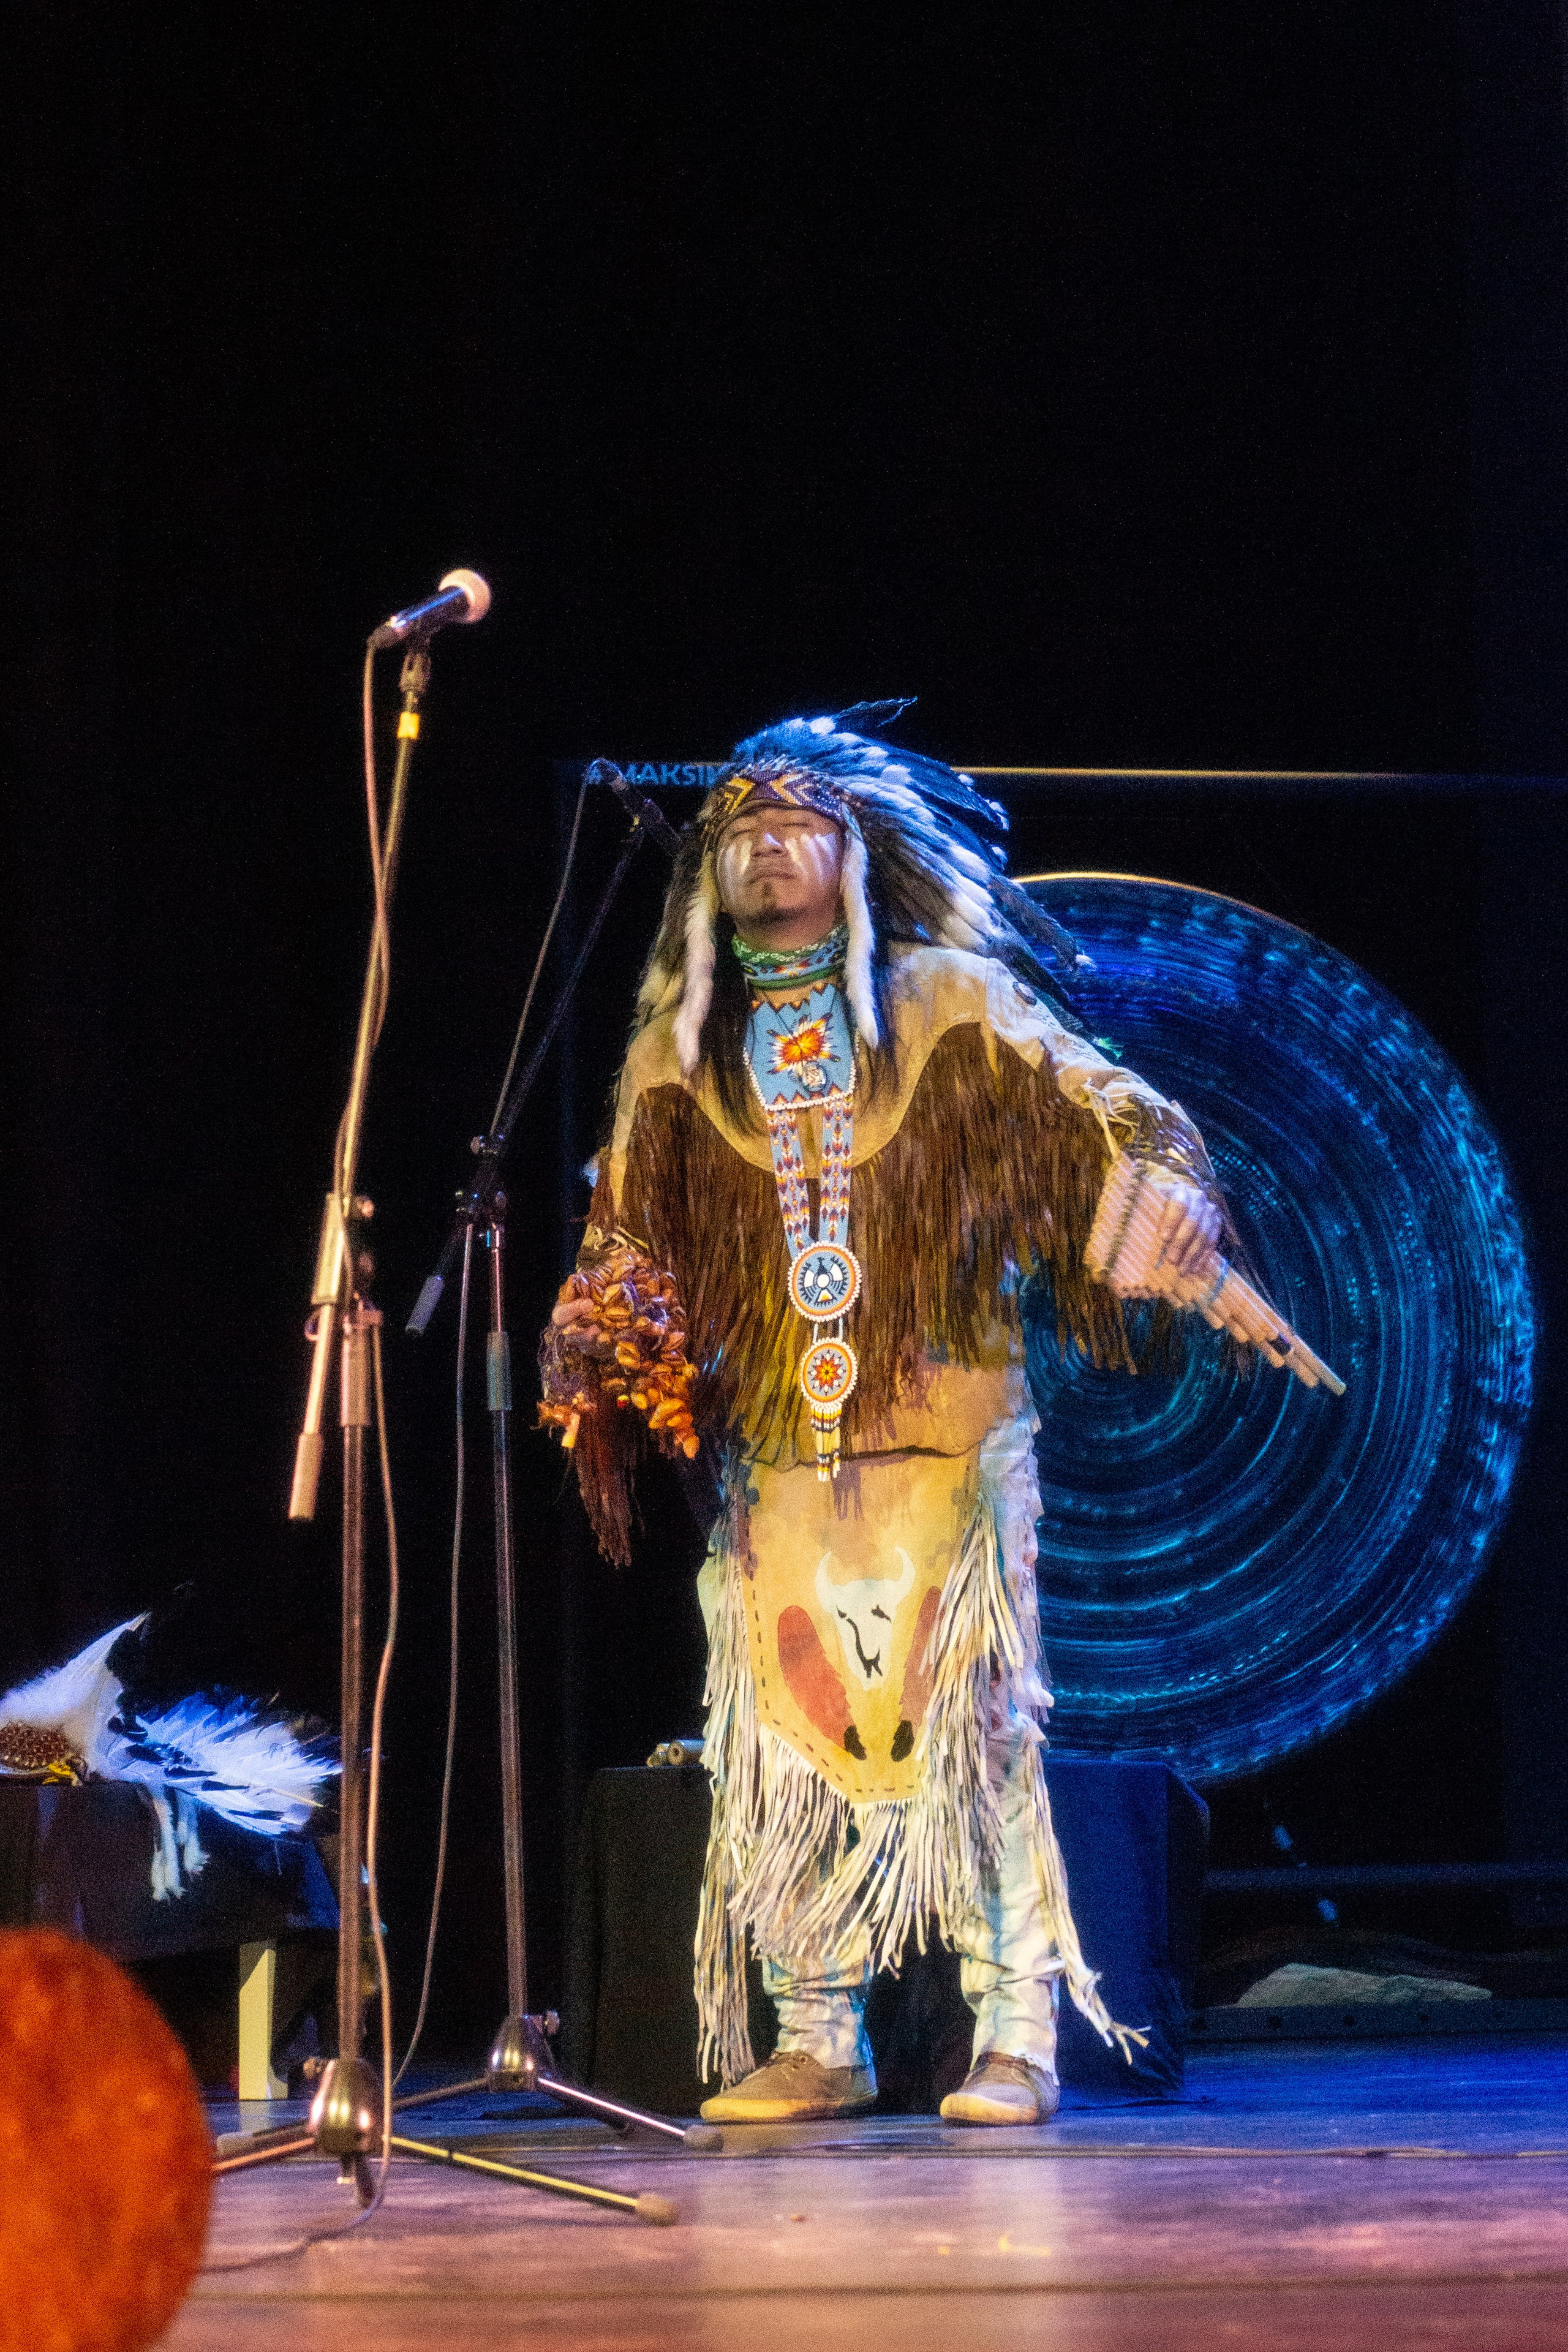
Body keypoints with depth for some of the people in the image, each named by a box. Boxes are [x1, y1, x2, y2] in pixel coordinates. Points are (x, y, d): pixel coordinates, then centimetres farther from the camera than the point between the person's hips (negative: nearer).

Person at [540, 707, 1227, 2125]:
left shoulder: (948, 1003, 4)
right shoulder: (682, 1052, 13)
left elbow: (1110, 1110, 0)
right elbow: (625, 1237, 18)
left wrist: (1168, 1188, -20)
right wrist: (606, 1353, -1)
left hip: (944, 1434, -3)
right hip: (777, 1447, 3)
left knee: (968, 1716, -7)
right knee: (785, 1727, 1)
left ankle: (1016, 2035, -2)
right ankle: (815, 2041, 9)